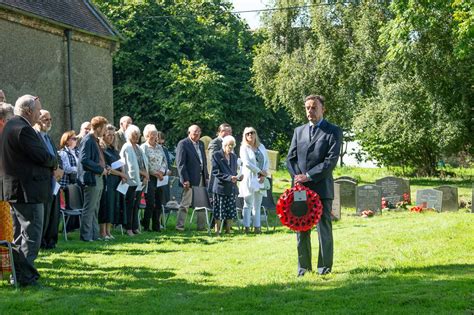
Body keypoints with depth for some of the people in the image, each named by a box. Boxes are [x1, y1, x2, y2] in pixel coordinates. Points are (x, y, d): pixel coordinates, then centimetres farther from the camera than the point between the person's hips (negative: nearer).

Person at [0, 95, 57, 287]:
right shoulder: (23, 129, -19)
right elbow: (43, 156, -21)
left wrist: (50, 163, 7)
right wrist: (54, 161, -1)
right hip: (28, 191, -11)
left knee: (19, 235, 17)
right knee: (32, 234, -5)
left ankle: (18, 274, 23)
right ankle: (26, 277, -4)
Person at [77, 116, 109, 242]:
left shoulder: (95, 141, 17)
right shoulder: (87, 141, -15)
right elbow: (84, 160, -23)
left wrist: (104, 168, 7)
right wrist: (101, 169, -18)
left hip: (98, 179, 10)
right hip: (91, 179, -10)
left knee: (94, 209, 13)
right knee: (89, 209, -5)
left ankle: (94, 235, 18)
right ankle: (86, 236, 0)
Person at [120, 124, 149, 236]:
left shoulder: (138, 147, 17)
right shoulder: (127, 148, -8)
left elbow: (145, 162, 15)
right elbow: (131, 166, -14)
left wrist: (146, 176, 0)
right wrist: (144, 173, -8)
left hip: (140, 180, 8)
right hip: (131, 180, -8)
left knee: (136, 205, 10)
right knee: (130, 205, -4)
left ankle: (135, 227, 14)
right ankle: (128, 228, -1)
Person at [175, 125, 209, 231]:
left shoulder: (201, 144, 15)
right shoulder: (183, 144, -8)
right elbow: (180, 163, -13)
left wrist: (206, 176, 10)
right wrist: (184, 179, -18)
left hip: (201, 178, 7)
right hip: (190, 178, -7)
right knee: (185, 204, -3)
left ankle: (201, 226, 19)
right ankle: (179, 226, 4)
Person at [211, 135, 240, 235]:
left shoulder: (234, 156, 15)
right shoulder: (216, 155, -4)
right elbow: (215, 172, -11)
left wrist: (237, 177, -1)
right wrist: (229, 177, -18)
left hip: (232, 188, 5)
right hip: (220, 188, -5)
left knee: (231, 212, 4)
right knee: (219, 212, -2)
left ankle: (228, 230, 14)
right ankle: (217, 231, 5)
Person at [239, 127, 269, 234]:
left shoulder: (261, 147, 15)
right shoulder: (244, 148, 0)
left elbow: (266, 161, 11)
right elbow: (247, 163, -10)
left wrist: (264, 175, -3)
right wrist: (260, 171, -10)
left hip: (260, 180, 5)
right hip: (249, 179, -5)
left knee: (257, 205, 5)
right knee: (248, 204, -5)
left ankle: (257, 226, 8)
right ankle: (246, 227, -4)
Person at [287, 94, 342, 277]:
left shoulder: (333, 131, 2)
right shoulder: (299, 131, 17)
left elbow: (331, 160, -8)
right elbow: (290, 159, 13)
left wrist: (308, 176, -12)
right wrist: (298, 176, -6)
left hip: (322, 188, -4)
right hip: (300, 187, 4)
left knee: (324, 228, -1)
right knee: (301, 229, 6)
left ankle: (324, 267, 5)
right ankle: (303, 267, 13)